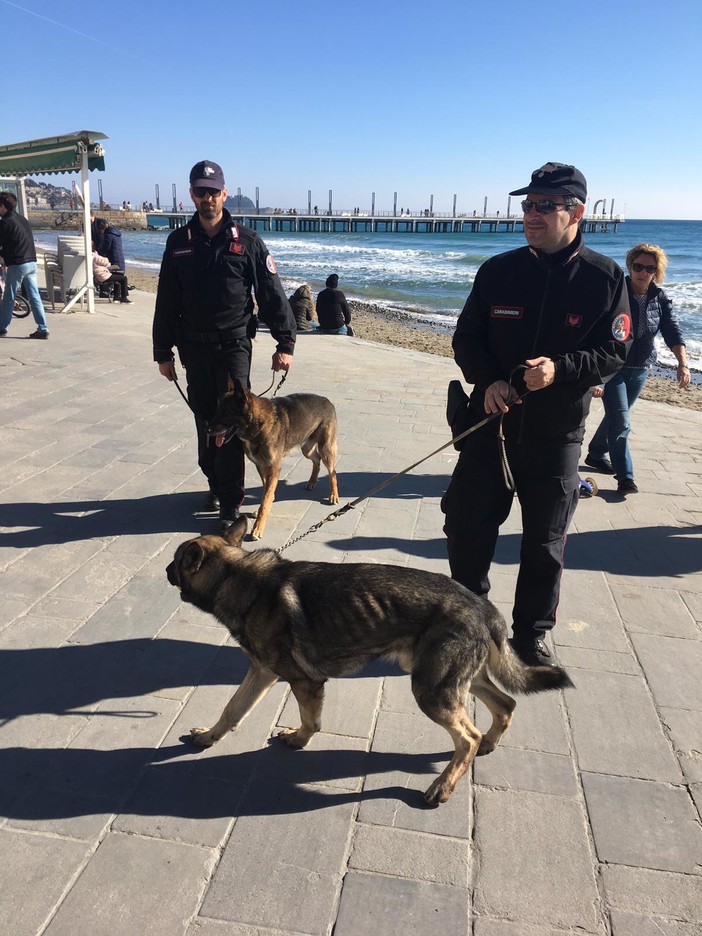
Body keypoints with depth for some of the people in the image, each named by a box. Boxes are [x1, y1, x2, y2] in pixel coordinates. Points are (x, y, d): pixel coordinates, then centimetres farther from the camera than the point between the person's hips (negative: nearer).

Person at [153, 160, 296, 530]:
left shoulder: (247, 241, -1)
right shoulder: (178, 242, 6)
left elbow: (272, 294, -1)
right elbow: (166, 302, 9)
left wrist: (285, 342, -6)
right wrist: (163, 352, 9)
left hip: (234, 345, -3)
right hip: (194, 347, 3)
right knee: (205, 420, 11)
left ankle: (230, 500, -1)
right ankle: (215, 483, 28)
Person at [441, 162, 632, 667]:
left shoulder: (605, 277, -4)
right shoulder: (498, 271, 0)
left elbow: (614, 352, -4)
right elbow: (467, 338, 5)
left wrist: (560, 368, -22)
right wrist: (489, 380, -14)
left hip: (557, 436, -1)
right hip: (491, 423, 2)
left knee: (545, 544, 10)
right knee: (467, 529, 7)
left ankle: (532, 634, 30)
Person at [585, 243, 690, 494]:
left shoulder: (660, 299, 1)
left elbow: (673, 333, -6)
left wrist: (683, 363, -22)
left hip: (640, 370, 5)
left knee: (617, 416, 17)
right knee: (621, 421, -9)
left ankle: (596, 454, 37)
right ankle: (625, 476, -4)